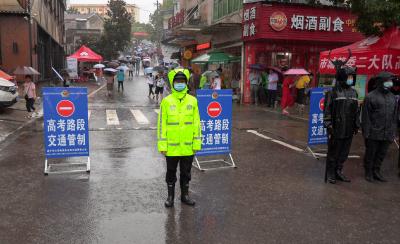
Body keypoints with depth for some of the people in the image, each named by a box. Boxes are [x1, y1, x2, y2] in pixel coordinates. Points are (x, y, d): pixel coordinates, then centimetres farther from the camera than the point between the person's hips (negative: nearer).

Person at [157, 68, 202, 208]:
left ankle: (185, 195, 32)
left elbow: (197, 123, 3)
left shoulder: (192, 101, 1)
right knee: (171, 173, 13)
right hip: (171, 147, -1)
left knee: (186, 173, 16)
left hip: (188, 146, 2)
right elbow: (162, 124, -4)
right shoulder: (166, 101, -4)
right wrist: (162, 145, -7)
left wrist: (197, 143, 0)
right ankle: (170, 196, 28)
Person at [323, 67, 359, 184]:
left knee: (344, 153, 13)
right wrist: (328, 125, -13)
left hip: (349, 130, 6)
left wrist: (357, 125, 15)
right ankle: (330, 174, 18)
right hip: (336, 129, -6)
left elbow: (356, 111, 18)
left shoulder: (353, 93, 11)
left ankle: (339, 171, 28)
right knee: (333, 152, 5)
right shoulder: (333, 92, -8)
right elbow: (327, 110, -9)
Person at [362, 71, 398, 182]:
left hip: (387, 135, 5)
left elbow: (395, 117, 15)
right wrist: (366, 133, -11)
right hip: (373, 134, -5)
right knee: (370, 154, 6)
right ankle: (369, 173, 21)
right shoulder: (371, 97, -7)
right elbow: (365, 117, -8)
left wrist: (393, 133, 10)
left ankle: (376, 171, 29)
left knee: (381, 154, 13)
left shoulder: (393, 97, 11)